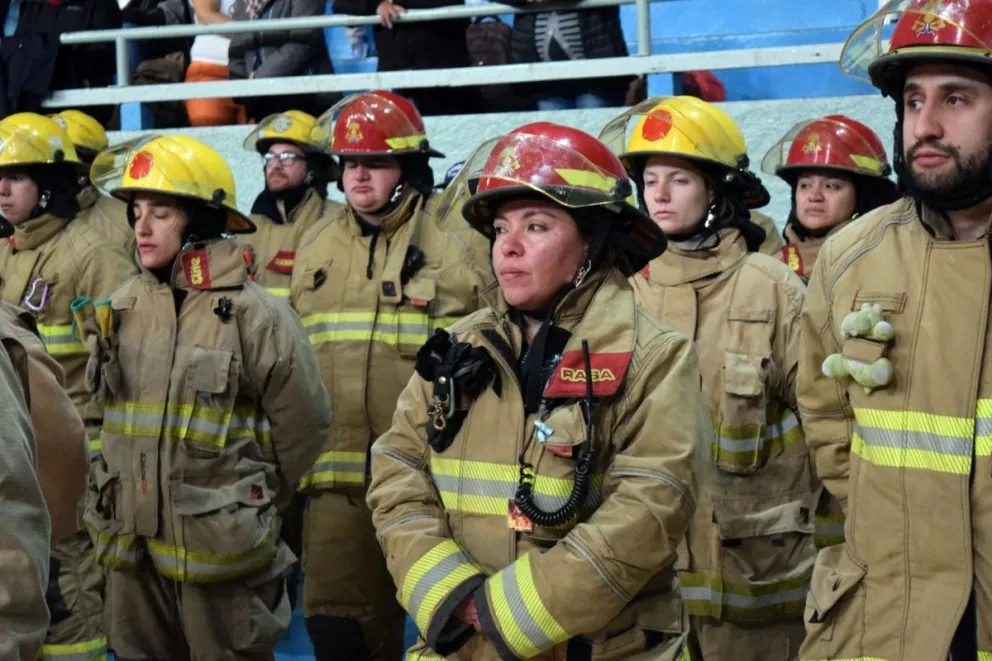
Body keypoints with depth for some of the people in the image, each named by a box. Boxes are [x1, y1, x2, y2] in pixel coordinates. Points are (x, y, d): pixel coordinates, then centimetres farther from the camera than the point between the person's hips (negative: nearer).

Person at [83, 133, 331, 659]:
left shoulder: (254, 314, -11)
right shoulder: (123, 307, 4)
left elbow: (305, 422, -3)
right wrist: (128, 495, 14)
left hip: (219, 553, -5)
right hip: (130, 545, 5)